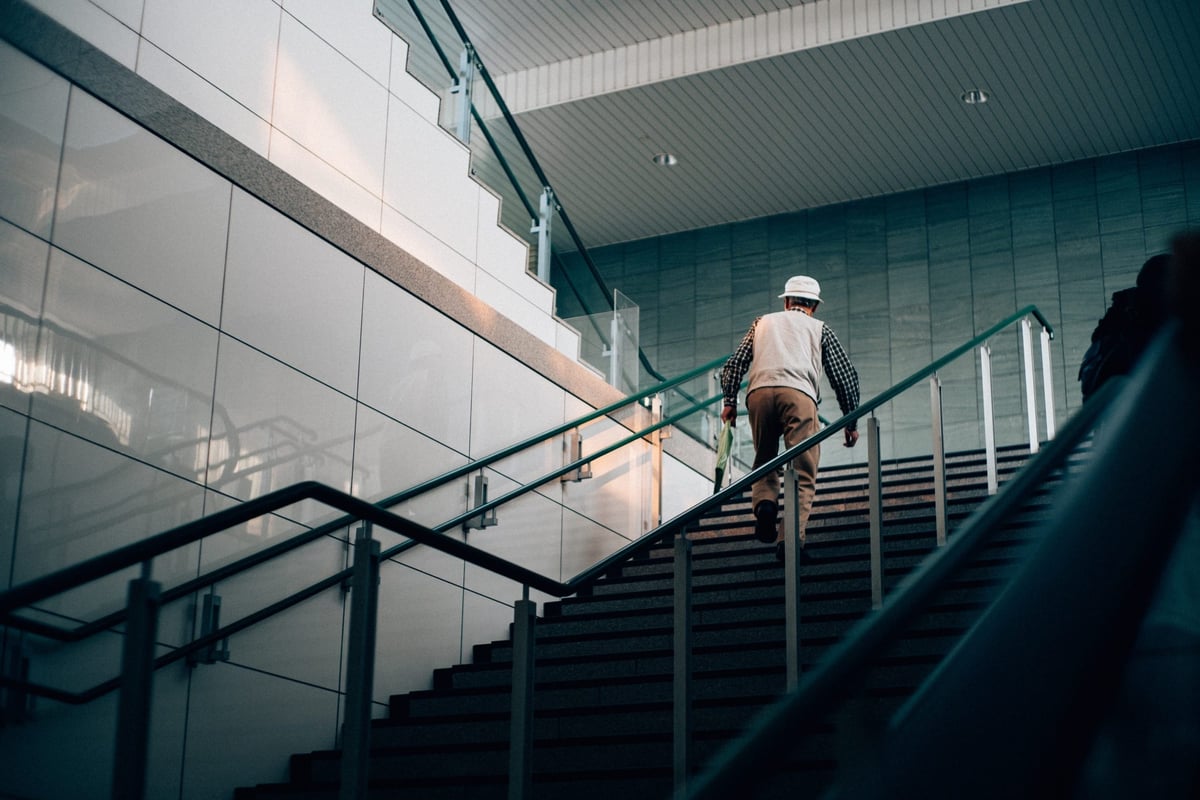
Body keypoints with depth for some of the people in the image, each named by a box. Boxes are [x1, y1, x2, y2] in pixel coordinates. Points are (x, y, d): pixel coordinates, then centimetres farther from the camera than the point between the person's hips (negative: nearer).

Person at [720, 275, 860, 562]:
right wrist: (851, 421, 24)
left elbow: (734, 364, 21)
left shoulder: (764, 322, 31)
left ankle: (764, 503, -10)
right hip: (799, 393, -2)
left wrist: (729, 401, 24)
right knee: (803, 473, -1)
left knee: (764, 461, 19)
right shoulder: (820, 329, 26)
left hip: (759, 393, 2)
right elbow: (845, 375, 20)